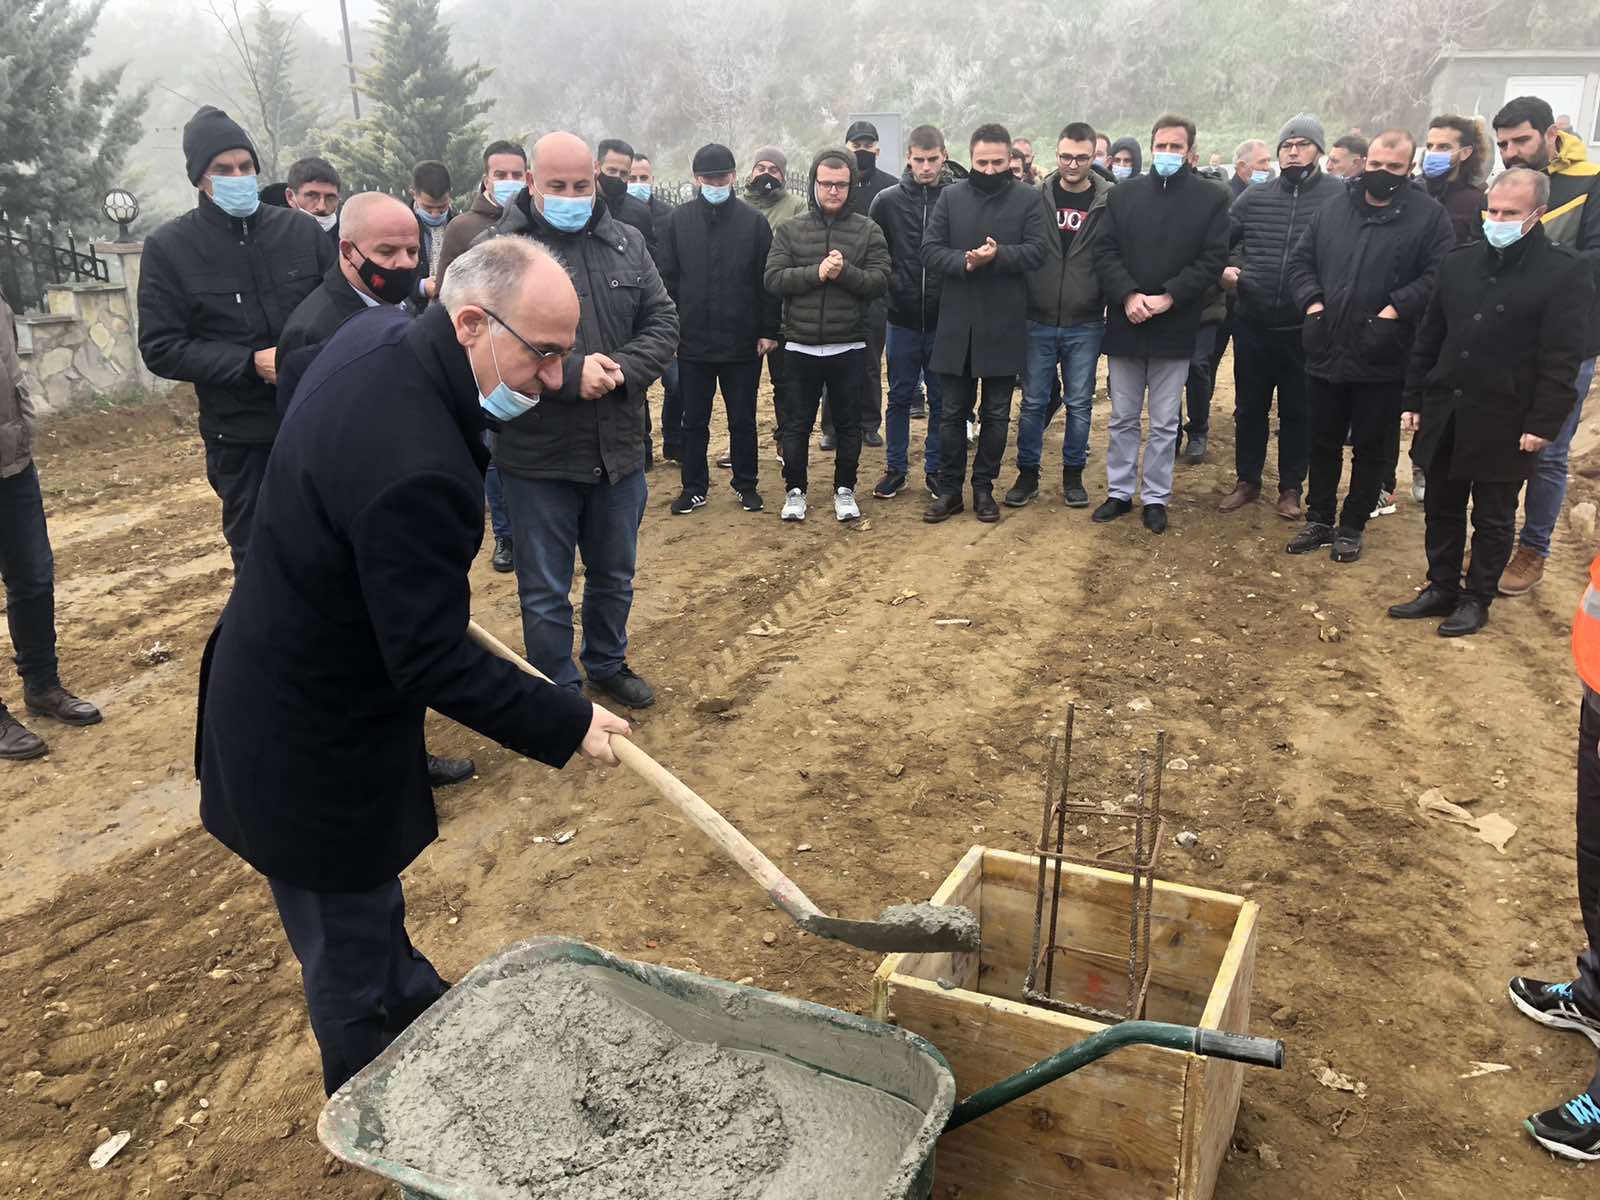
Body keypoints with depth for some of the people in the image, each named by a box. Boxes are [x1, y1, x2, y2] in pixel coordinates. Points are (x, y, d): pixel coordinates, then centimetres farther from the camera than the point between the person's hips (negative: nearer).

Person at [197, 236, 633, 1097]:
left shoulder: (379, 336, -6)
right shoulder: (416, 470, -37)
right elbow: (434, 663, -30)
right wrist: (567, 723, -20)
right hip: (315, 746, -10)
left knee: (365, 902, 30)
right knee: (350, 941, 13)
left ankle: (419, 1011, 53)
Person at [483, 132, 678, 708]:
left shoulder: (626, 243, 7)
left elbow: (662, 322, 5)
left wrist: (622, 370, -14)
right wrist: (570, 374, -25)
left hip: (619, 448, 4)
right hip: (536, 454, -4)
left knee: (614, 575, 21)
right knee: (545, 591, 9)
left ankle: (607, 663, 44)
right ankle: (560, 692, 27)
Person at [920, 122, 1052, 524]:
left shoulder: (1029, 199, 1)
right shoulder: (951, 196, 4)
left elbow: (1040, 249, -9)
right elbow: (930, 250, -2)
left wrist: (998, 255, -24)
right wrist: (964, 262, -20)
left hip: (1004, 325, -1)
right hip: (956, 323, 1)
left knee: (996, 414, 9)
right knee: (952, 412, 7)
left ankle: (984, 487, 22)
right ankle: (950, 488, 18)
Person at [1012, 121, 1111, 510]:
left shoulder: (1109, 202, 0)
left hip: (1085, 325, 0)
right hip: (1037, 321, 0)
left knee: (1079, 404, 8)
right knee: (1033, 402, 7)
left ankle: (1073, 474, 21)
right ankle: (1028, 474, 20)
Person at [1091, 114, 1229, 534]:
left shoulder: (1211, 197, 1)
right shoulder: (1124, 193, 6)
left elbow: (1213, 259, -5)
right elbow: (1105, 251, 1)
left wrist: (1168, 297, -16)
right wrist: (1128, 295, -14)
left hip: (1175, 327, -2)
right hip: (1125, 323, 2)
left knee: (1165, 422, 6)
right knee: (1123, 418, 10)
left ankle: (1156, 497, 16)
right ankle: (1119, 492, 21)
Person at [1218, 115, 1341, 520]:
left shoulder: (1338, 196, -4)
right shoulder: (1254, 197, 5)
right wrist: (1222, 268, -5)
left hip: (1304, 327, -2)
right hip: (1252, 324, 3)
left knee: (1297, 411, 9)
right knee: (1249, 407, 13)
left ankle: (1291, 488, 22)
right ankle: (1247, 481, 27)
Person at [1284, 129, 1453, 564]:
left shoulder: (1429, 215, -4)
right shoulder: (1333, 209, 7)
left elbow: (1439, 275, -10)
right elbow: (1300, 260, 12)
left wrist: (1397, 308, -19)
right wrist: (1312, 301, -2)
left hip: (1383, 359, -3)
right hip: (1326, 352, 3)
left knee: (1371, 447, 8)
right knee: (1323, 442, 14)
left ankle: (1352, 526, 21)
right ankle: (1319, 520, 27)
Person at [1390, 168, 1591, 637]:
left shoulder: (1565, 273, -8)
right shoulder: (1461, 261, 7)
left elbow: (1563, 359, -11)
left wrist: (1544, 422, -14)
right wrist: (1414, 398, 9)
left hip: (1504, 423, -5)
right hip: (1444, 414, 5)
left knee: (1493, 518, 8)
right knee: (1442, 509, 14)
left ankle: (1477, 599, 22)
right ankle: (1441, 588, 28)